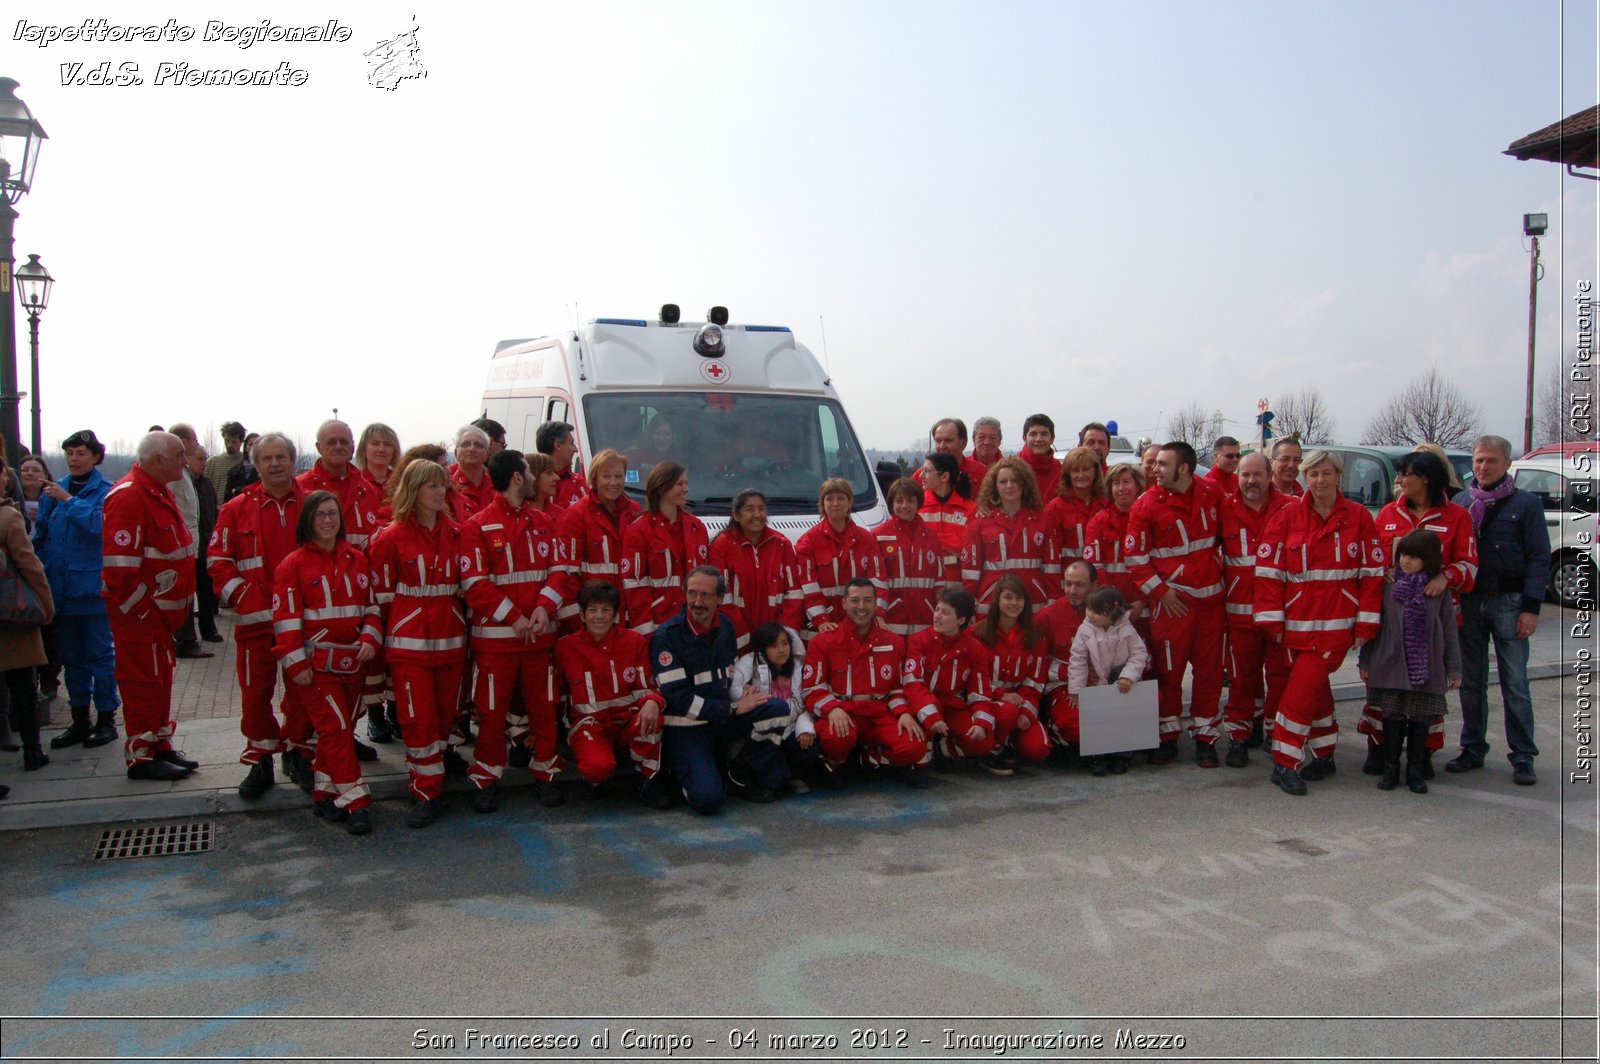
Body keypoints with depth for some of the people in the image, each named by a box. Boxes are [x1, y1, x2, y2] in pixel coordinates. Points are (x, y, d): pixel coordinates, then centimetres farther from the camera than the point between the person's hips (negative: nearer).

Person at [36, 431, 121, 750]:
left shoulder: (106, 492, -6)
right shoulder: (54, 490, 9)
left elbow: (100, 523, -22)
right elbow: (40, 535, 13)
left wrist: (69, 500, -20)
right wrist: (41, 575, 6)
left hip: (93, 587, -5)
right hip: (61, 588, 6)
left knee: (100, 653, 2)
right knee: (70, 656, 13)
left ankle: (106, 719, 11)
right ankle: (79, 720, 23)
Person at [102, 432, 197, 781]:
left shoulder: (159, 493, 15)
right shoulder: (129, 497, -19)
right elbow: (119, 564, -24)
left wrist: (175, 607, 16)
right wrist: (139, 607, -19)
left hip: (160, 611, 10)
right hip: (139, 612, -10)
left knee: (160, 678, 17)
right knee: (144, 680, -2)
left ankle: (160, 745, 28)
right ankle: (142, 756, 8)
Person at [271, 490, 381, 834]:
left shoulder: (356, 560, 9)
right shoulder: (293, 564, -5)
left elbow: (371, 604, 12)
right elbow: (286, 618, -8)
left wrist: (370, 638, -4)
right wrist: (295, 663, -12)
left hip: (353, 661, 5)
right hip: (317, 663, -5)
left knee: (341, 729, 10)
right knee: (336, 728, -8)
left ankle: (324, 794, 23)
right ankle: (355, 802, -5)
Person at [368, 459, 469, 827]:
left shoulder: (454, 534, 8)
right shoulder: (391, 538, -6)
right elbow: (383, 595, -2)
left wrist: (461, 624, 12)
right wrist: (397, 630, 1)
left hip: (451, 640, 4)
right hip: (410, 642, -4)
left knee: (447, 710, 14)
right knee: (418, 717, -2)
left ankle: (441, 753, 41)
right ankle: (428, 793, 6)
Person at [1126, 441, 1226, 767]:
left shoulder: (1211, 495, 2)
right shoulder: (1147, 504, -6)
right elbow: (1134, 556, -5)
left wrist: (1223, 574, 11)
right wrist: (1160, 591, -8)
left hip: (1211, 597, 3)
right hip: (1172, 599, -3)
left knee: (1209, 668, 7)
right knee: (1169, 670, 3)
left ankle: (1205, 737, 18)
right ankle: (1168, 736, 16)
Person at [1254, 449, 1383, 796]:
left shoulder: (1358, 517, 1)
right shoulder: (1288, 516, 1)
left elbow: (1372, 572, 2)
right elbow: (1269, 570, -1)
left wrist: (1366, 623, -1)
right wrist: (1272, 619, -5)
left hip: (1338, 623, -2)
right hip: (1297, 621, 2)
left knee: (1303, 686, -10)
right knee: (1314, 686, 10)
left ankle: (1287, 762, 0)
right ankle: (1324, 751, 24)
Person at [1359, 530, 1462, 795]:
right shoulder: (1388, 585, 0)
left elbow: (1449, 631, 4)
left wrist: (1454, 669, 2)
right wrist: (1365, 661, 5)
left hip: (1427, 670, 0)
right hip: (1391, 666, 0)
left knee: (1421, 719, 7)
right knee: (1392, 717, 6)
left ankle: (1415, 769, 21)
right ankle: (1391, 768, 20)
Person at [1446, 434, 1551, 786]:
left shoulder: (1526, 503, 2)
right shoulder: (1460, 502, 10)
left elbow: (1539, 558, -1)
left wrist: (1531, 607, -9)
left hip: (1508, 603, -3)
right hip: (1468, 601, 3)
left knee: (1515, 684, -1)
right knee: (1471, 681, 9)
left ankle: (1523, 757, 6)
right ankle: (1473, 749, 19)